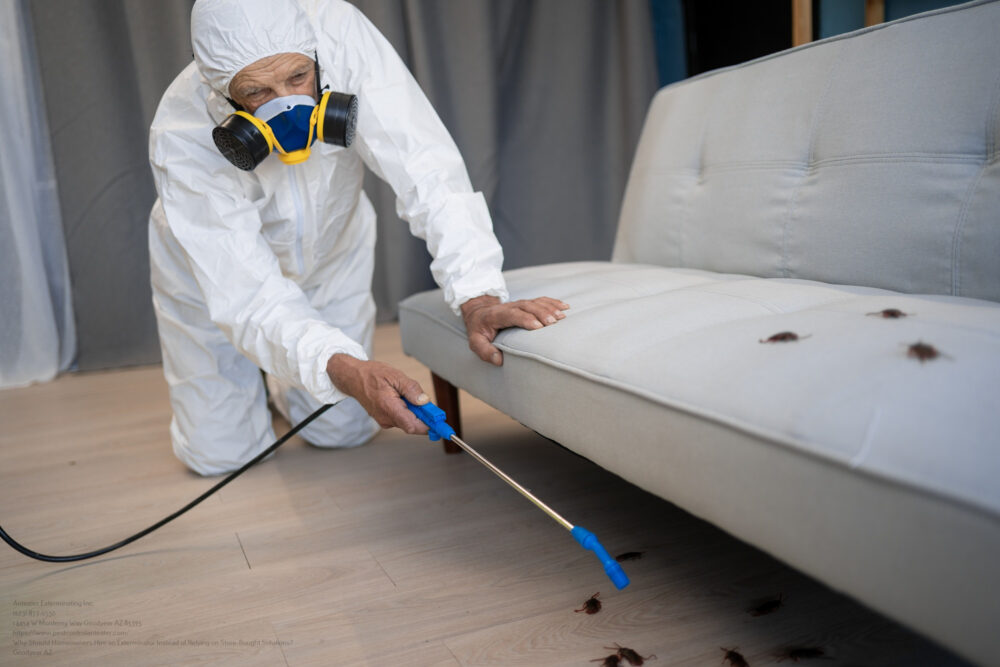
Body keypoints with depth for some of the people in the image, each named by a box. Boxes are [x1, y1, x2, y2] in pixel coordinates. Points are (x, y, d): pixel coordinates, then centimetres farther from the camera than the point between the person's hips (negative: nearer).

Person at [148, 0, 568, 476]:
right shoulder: (180, 140, -36)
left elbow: (424, 170, -38)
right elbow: (247, 294, -39)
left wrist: (477, 296, -51)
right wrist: (347, 370, -56)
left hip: (328, 250, 2)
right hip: (216, 268, -1)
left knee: (343, 432, 4)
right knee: (221, 452, 1)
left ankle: (279, 376, 37)